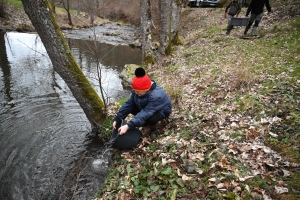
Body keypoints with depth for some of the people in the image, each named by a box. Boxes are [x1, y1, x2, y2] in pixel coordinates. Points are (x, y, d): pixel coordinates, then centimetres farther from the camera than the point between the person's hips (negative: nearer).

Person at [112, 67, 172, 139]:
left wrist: (128, 126, -49)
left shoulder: (156, 96, -41)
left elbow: (145, 113, -45)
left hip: (162, 110, -7)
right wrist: (117, 119, -22)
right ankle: (146, 122, 10)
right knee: (131, 108, -12)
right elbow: (129, 103, -15)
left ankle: (153, 129, 0)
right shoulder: (137, 90, -20)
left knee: (150, 119, -36)